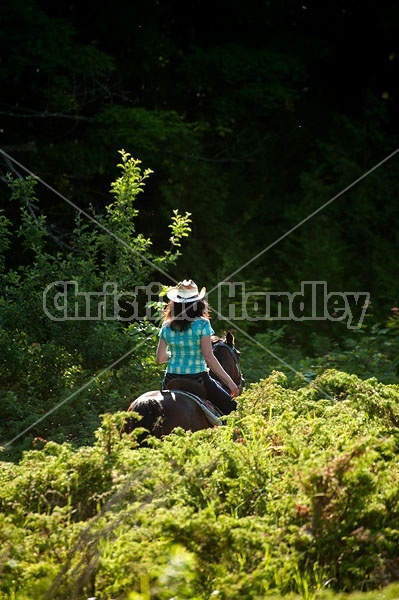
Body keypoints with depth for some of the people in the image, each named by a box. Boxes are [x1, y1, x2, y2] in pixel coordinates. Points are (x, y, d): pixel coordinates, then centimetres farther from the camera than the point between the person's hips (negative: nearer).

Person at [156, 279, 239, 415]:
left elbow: (160, 359, 4)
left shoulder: (166, 326, 3)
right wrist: (229, 382, -11)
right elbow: (209, 358, -15)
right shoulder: (202, 324, -9)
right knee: (230, 406, 7)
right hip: (197, 378, -4)